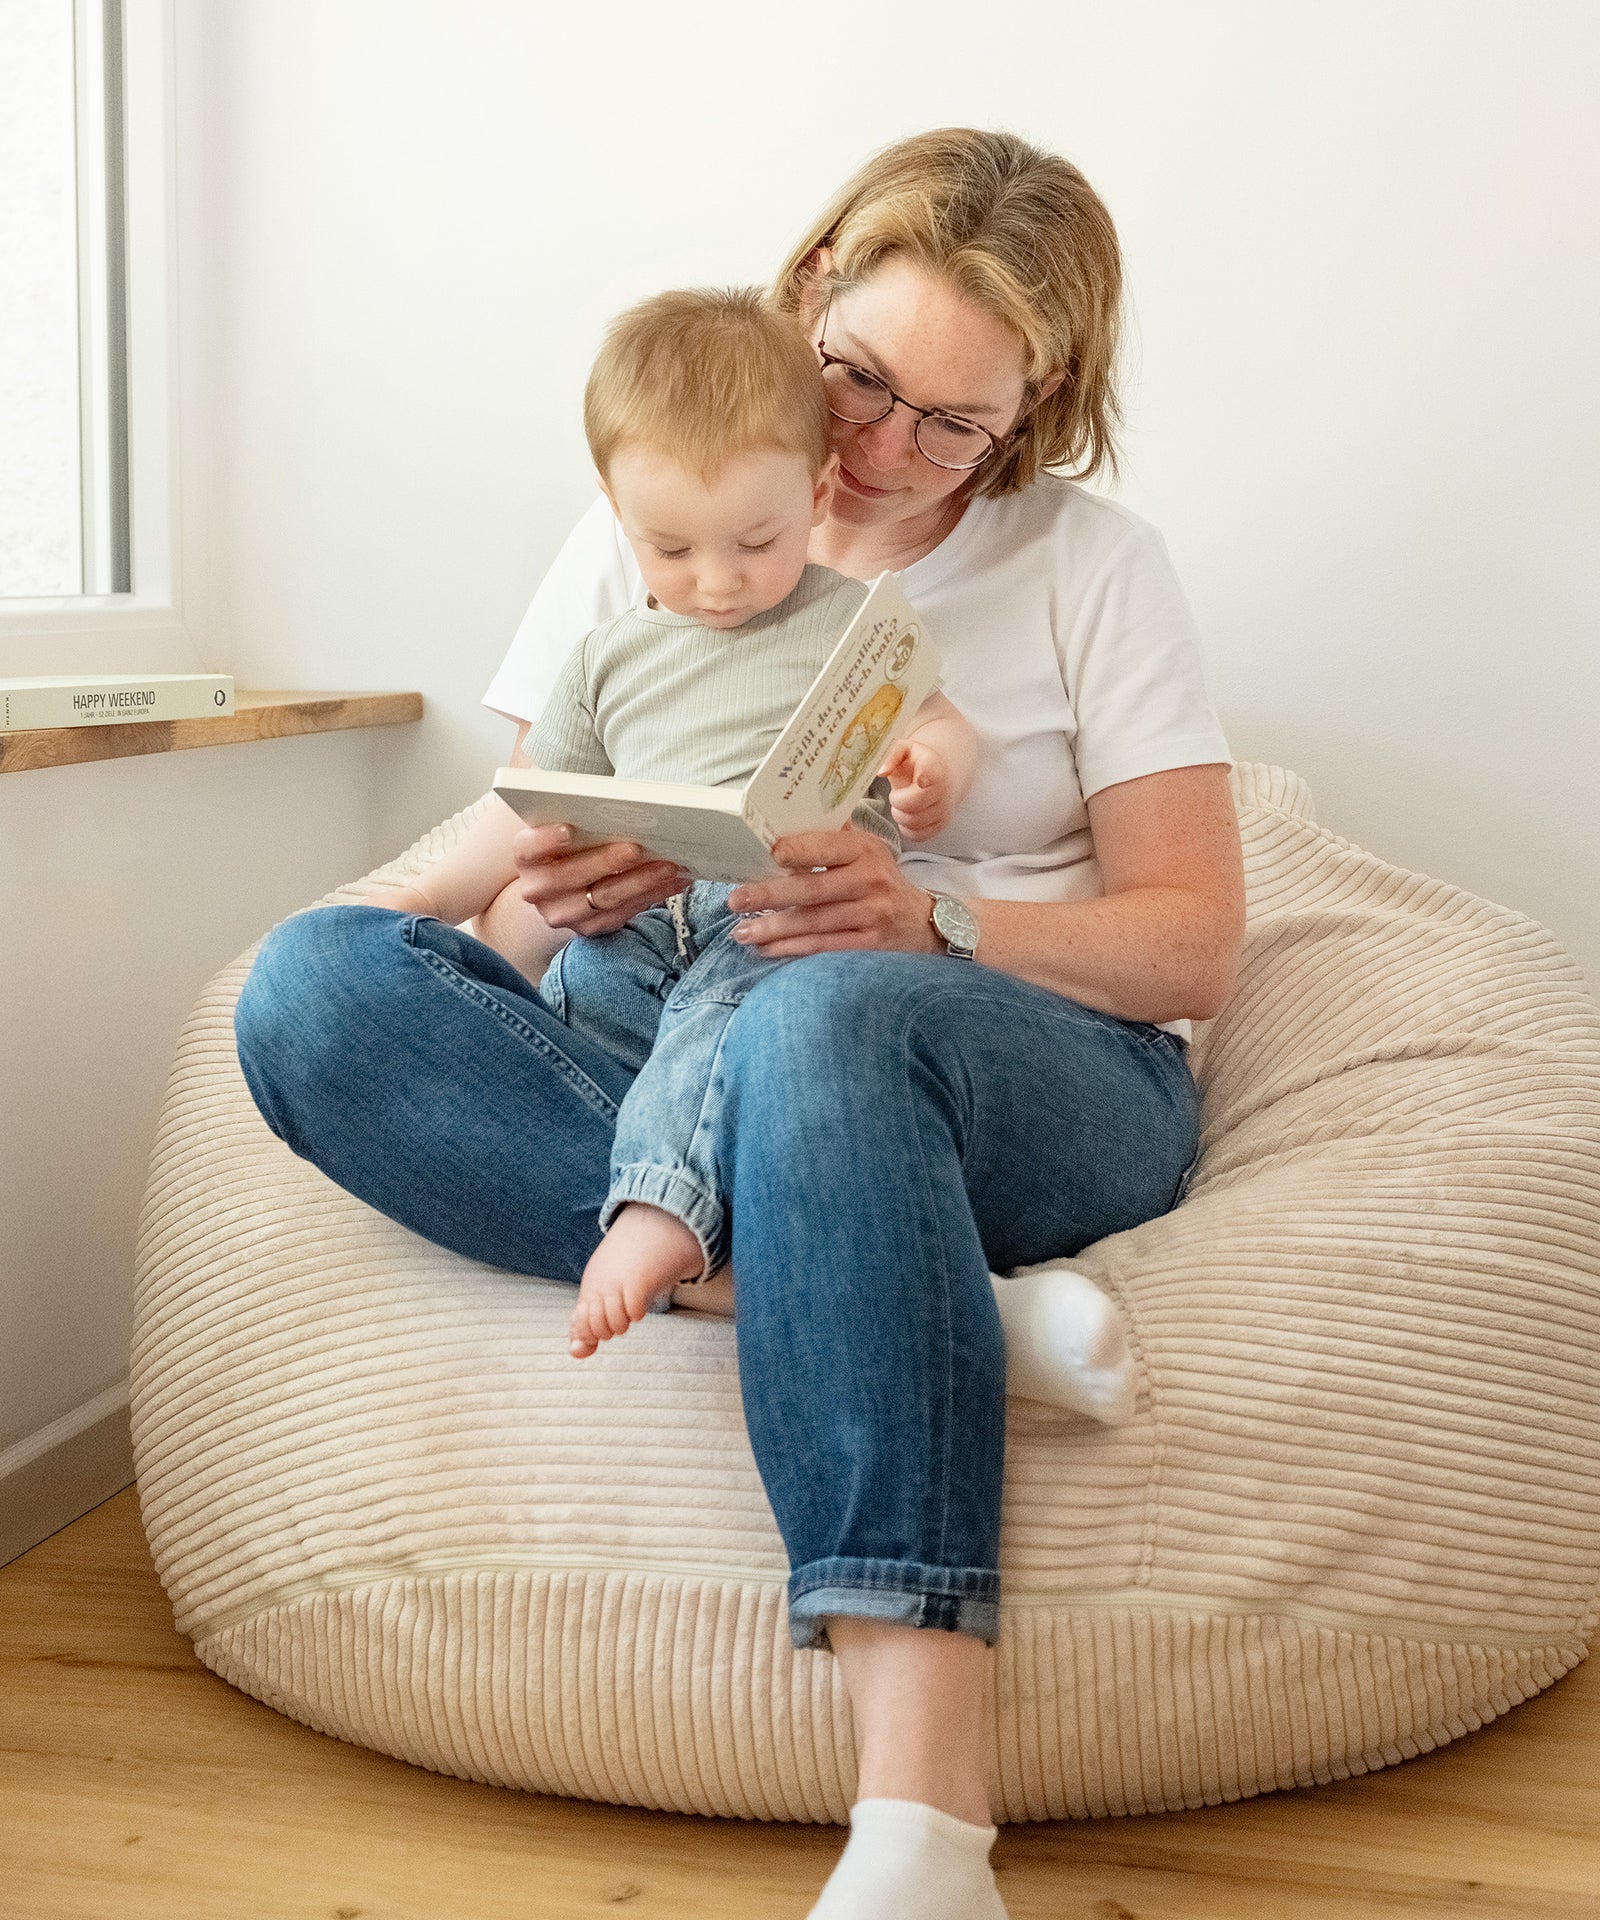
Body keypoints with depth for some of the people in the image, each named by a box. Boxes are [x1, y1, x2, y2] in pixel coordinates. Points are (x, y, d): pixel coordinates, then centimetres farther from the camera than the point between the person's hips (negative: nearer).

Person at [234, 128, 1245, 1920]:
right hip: (661, 1054, 3)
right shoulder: (640, 541, 14)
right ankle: (879, 1291, -35)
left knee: (827, 1021, -40)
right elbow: (521, 893, 12)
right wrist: (545, 907, -15)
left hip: (1038, 1079, -2)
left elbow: (1194, 946, 3)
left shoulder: (1094, 565, 9)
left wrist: (933, 927, -17)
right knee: (311, 981, -22)